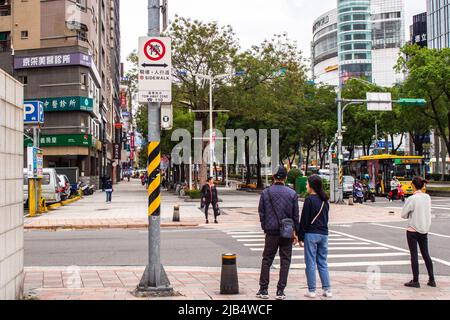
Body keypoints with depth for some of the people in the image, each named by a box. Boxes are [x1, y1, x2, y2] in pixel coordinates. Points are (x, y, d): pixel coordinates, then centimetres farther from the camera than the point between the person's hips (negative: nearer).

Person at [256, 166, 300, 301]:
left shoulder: (266, 193, -3)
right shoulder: (292, 193, -2)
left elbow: (261, 212, 1)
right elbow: (296, 215, 1)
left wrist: (265, 228, 10)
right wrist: (295, 231, 8)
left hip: (271, 231, 0)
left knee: (267, 260, 10)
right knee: (285, 261, 8)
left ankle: (263, 289, 11)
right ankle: (280, 291, 7)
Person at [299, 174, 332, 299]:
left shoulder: (309, 200, -12)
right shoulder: (325, 200, 10)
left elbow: (304, 220, -12)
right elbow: (326, 218, 15)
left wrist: (301, 237, -7)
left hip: (311, 234, -6)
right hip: (324, 234, 6)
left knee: (310, 263, 1)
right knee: (323, 262, 12)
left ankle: (311, 290, 3)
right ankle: (327, 289, 11)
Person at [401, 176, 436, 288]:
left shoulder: (412, 199, -17)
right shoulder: (427, 197, 1)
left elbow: (403, 214, -10)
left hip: (413, 231, -6)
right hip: (424, 230, 6)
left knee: (414, 255, 2)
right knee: (426, 254, 14)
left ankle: (415, 281, 8)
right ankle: (431, 280, 18)